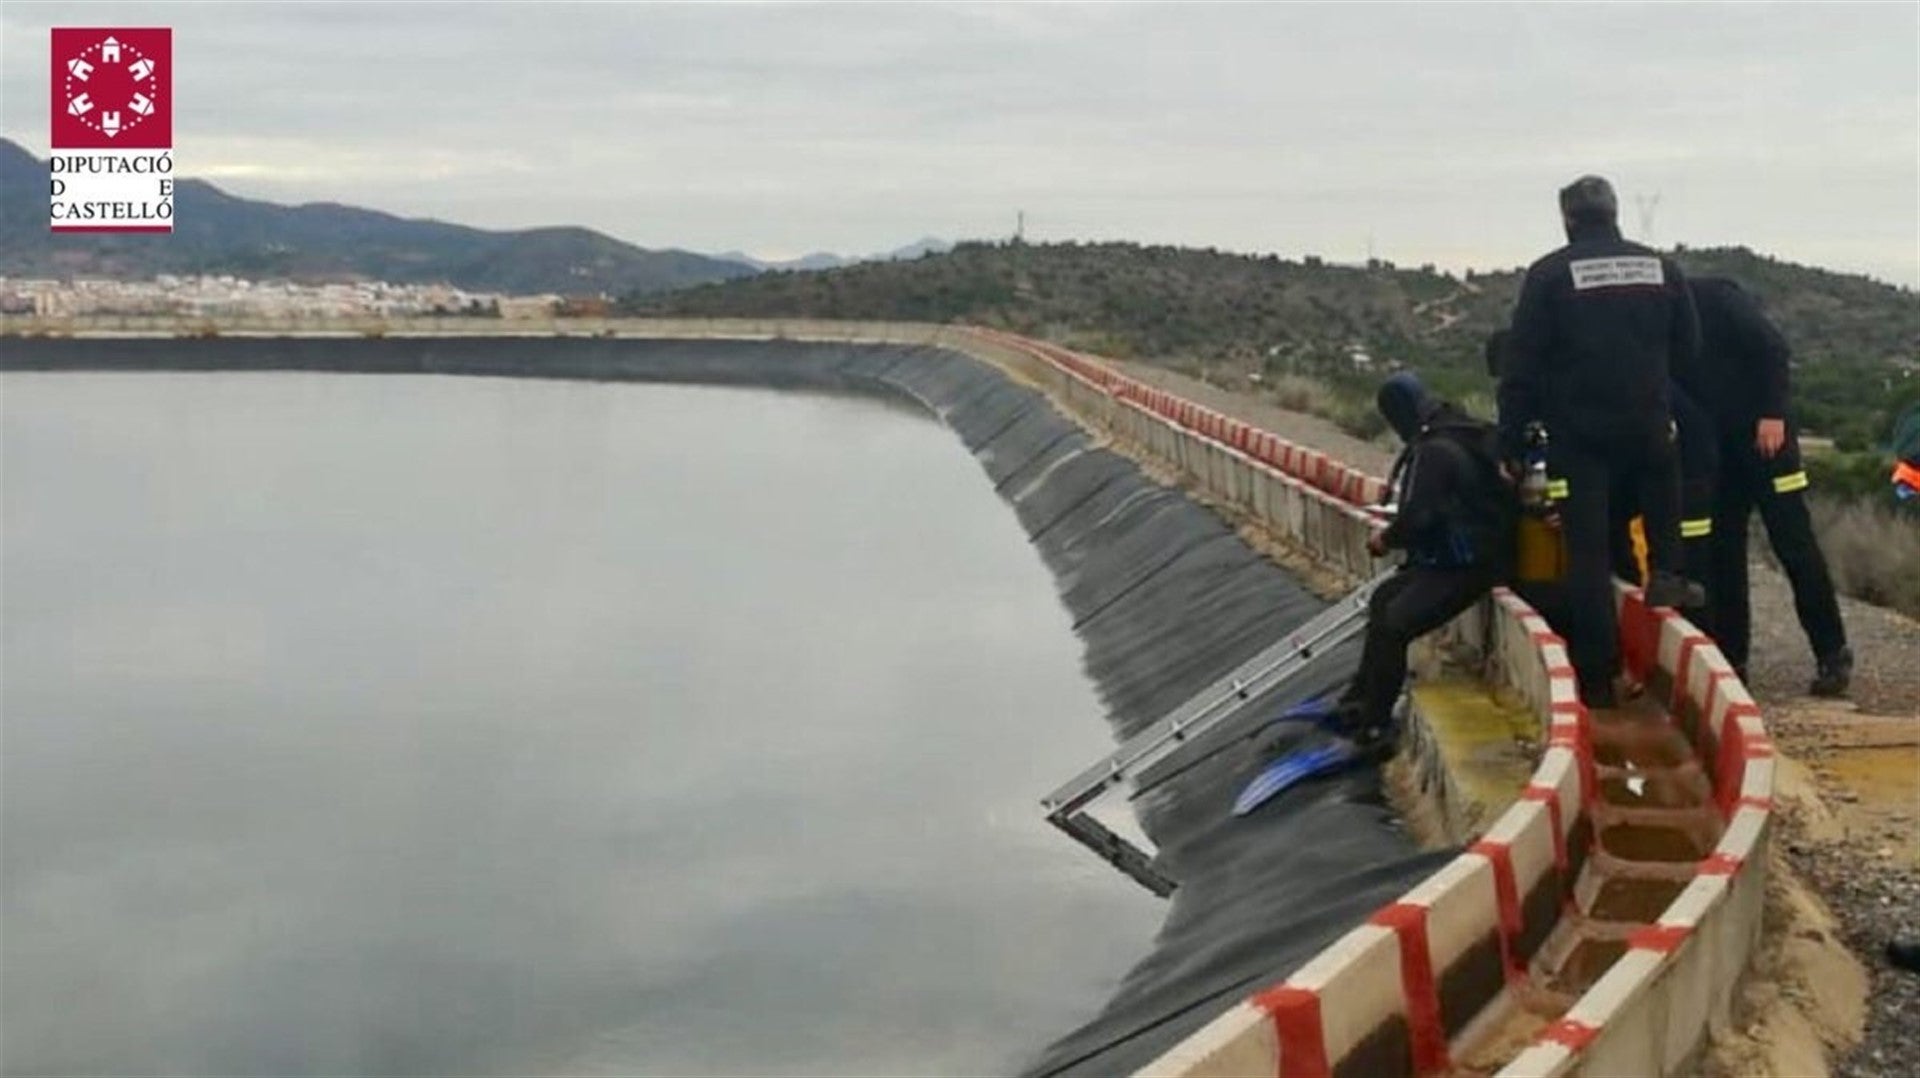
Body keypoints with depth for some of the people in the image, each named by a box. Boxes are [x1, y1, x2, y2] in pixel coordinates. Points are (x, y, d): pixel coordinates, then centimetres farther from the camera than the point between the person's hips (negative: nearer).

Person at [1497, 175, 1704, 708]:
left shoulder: (1548, 275, -5)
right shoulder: (1659, 267, 5)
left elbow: (1522, 364, -6)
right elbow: (1688, 346, 11)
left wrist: (1511, 442, -1)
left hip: (1578, 433, -2)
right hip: (1649, 426, 2)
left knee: (1588, 554, 2)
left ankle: (1597, 678, 5)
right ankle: (1666, 572, 15)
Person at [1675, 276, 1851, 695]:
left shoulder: (1713, 297, -10)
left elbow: (1772, 347, -18)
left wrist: (1773, 413, -24)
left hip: (1764, 437, -6)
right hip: (1715, 449, 6)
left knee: (1794, 544, -5)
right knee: (1722, 552, 4)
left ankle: (1832, 655, 1)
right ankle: (1730, 657, 9)